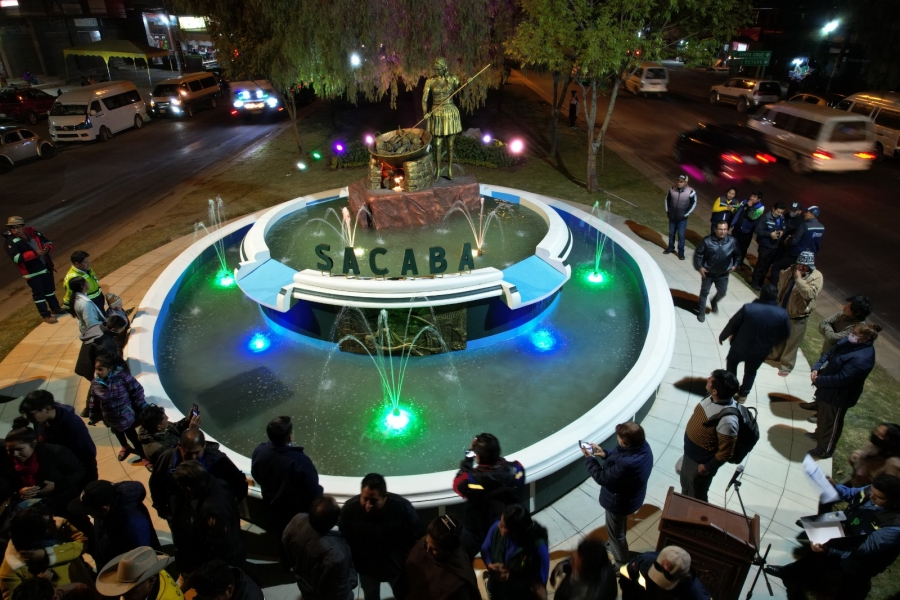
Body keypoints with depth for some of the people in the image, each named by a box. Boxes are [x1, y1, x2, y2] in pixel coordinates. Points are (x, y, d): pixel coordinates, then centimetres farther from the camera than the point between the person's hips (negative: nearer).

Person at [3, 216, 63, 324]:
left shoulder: (34, 234, 1)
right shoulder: (10, 242, -14)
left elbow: (48, 243, 10)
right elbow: (17, 258, -26)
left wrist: (47, 248, -14)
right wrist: (35, 253, -32)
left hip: (46, 268, 6)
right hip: (32, 273, -5)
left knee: (50, 290, 21)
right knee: (39, 294, 2)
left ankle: (55, 308, 37)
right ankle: (46, 315, 11)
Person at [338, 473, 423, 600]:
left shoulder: (402, 507, -32)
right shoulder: (350, 508, -29)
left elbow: (417, 538, -17)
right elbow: (343, 540, -14)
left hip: (397, 567, 0)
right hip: (366, 568, 1)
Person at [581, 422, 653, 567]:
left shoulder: (626, 465, -45)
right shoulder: (642, 445, -20)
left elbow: (602, 477, -28)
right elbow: (619, 457, 0)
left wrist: (589, 458, -19)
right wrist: (605, 454, -12)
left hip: (619, 502, -8)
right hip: (630, 497, 8)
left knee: (615, 532, 21)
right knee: (620, 527, 35)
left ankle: (622, 565, 44)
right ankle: (615, 546, 62)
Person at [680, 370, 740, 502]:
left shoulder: (727, 419, -39)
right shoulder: (713, 398, -14)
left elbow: (726, 452, -27)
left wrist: (708, 467, -14)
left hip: (700, 462, -8)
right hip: (689, 453, 8)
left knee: (696, 496, 20)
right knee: (685, 485, 32)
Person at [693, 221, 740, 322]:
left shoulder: (732, 241, -10)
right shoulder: (707, 241, -19)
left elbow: (737, 254, 8)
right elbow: (698, 254, -9)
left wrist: (735, 265, 3)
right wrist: (699, 267, -14)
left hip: (723, 274, 3)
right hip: (708, 272, -2)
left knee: (722, 292, 15)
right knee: (704, 292, 10)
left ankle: (714, 301, 49)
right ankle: (701, 312, 26)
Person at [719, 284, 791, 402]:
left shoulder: (748, 308, -25)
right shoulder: (782, 314, -17)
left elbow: (732, 325, -14)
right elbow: (785, 334, -1)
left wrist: (722, 336, 4)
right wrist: (771, 342, 17)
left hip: (740, 346, -2)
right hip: (760, 352, 2)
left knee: (731, 363, 29)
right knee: (751, 372, 27)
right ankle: (743, 395, 38)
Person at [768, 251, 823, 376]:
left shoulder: (816, 277, -17)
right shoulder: (790, 271, -2)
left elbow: (810, 294, -32)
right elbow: (780, 287, 13)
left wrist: (798, 279, -32)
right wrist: (777, 302, 13)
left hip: (798, 316, -5)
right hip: (782, 310, 5)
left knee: (792, 342, 5)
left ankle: (786, 365, 18)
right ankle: (775, 354, 44)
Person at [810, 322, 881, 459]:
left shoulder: (862, 358, -32)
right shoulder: (848, 341, -5)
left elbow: (841, 379, -31)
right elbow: (829, 354, 5)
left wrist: (818, 380, -21)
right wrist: (816, 368, -9)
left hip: (838, 396, -9)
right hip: (828, 389, 9)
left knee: (831, 422, 12)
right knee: (822, 414, 30)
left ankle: (825, 450, 31)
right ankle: (819, 434, 54)